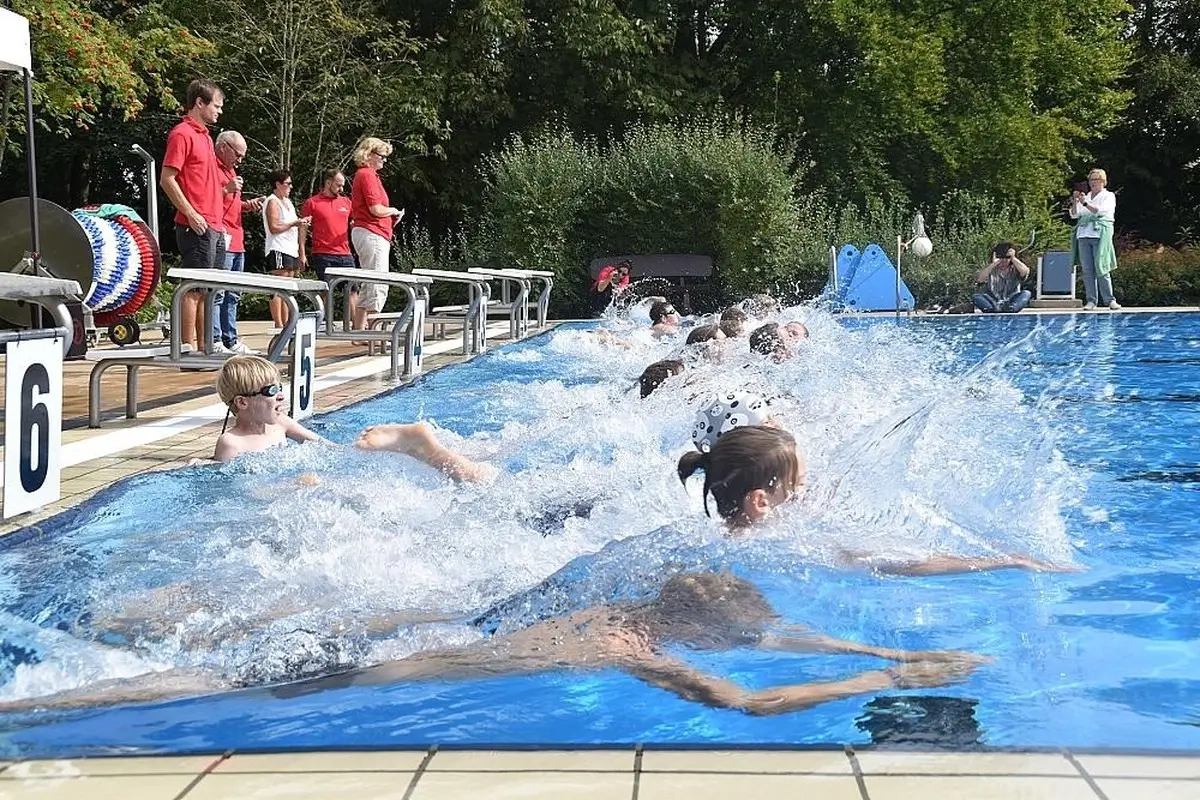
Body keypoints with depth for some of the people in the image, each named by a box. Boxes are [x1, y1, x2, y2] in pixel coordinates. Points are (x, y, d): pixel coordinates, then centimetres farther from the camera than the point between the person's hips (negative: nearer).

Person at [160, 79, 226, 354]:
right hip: (196, 227, -9)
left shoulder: (205, 136, 20)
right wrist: (191, 214, -18)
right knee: (194, 290, -8)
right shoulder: (182, 134, -8)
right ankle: (189, 351, -7)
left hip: (215, 227, 9)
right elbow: (167, 179, -14)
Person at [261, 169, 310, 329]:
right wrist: (294, 223, -14)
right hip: (278, 250, -9)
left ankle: (286, 324, 8)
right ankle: (278, 325, -15)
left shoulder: (287, 202, 22)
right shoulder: (273, 202, -5)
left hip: (291, 250, 9)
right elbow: (274, 227, -15)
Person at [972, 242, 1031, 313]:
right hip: (992, 303, 0)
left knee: (1026, 293, -23)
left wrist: (1013, 259, -14)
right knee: (976, 296, -25)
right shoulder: (989, 270, 8)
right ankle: (994, 309, -52)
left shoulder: (1014, 270, 9)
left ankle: (1011, 308, -51)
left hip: (1011, 302, 0)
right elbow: (979, 279, -14)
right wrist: (993, 264, -16)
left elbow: (1025, 272, -15)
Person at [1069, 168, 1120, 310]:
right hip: (1084, 235, 4)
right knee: (1087, 270, -1)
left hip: (1100, 235, -4)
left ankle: (1110, 300, -6)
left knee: (1101, 268, -10)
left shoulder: (1109, 196, 9)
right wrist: (1074, 202, -5)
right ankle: (1091, 301, 0)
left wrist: (1084, 203, -18)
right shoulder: (1085, 197, 21)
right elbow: (1074, 215, 12)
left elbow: (1099, 210, -9)